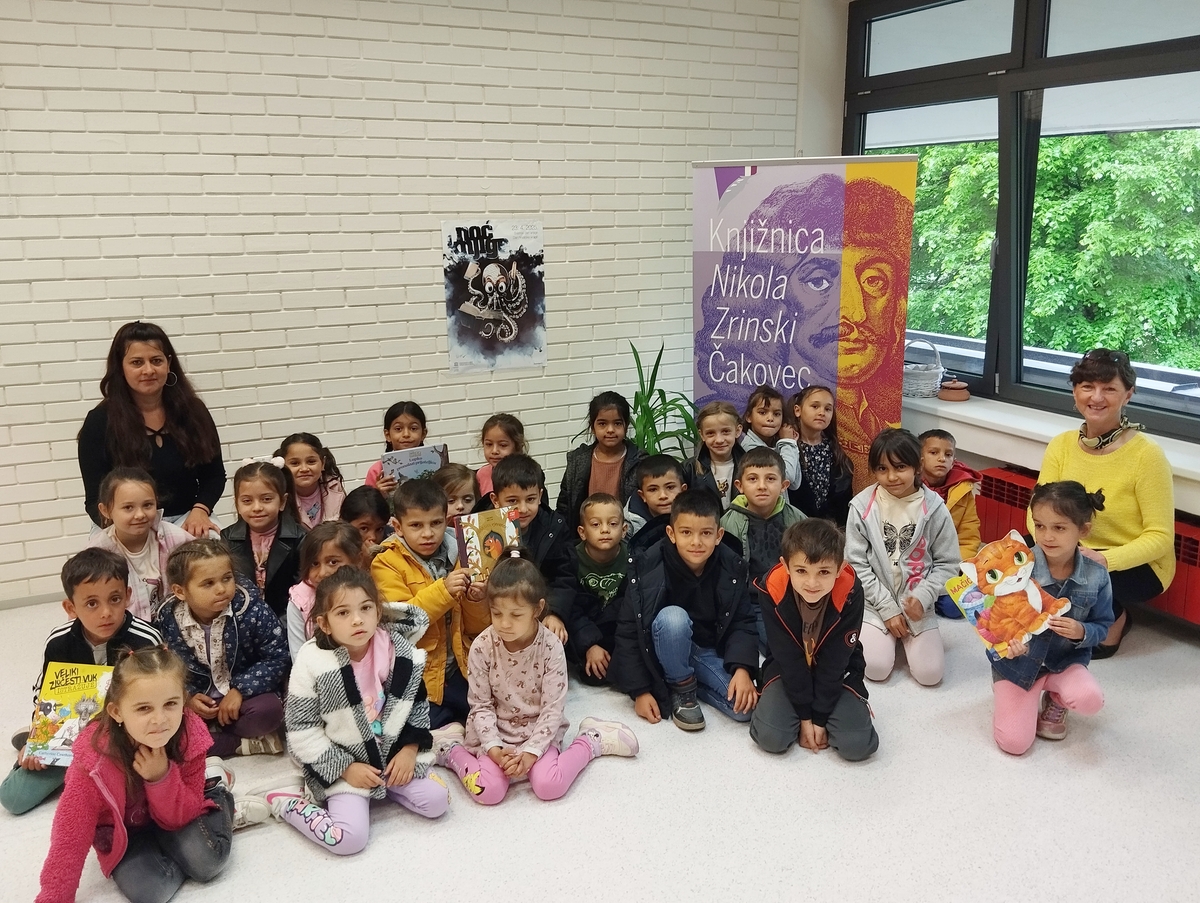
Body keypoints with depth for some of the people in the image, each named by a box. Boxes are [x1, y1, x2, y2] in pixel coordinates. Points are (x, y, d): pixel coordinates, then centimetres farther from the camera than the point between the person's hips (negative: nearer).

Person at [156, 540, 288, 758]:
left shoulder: (251, 609, -17)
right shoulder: (167, 619, -10)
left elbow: (278, 657, -13)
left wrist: (240, 690, -21)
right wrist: (188, 696, -15)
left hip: (243, 693, -2)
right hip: (197, 700, 3)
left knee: (268, 710, -33)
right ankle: (246, 743, -18)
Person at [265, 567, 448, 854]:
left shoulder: (402, 653, -9)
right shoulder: (312, 664, -19)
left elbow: (418, 704, 6)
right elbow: (302, 731, -12)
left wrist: (410, 749, -6)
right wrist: (345, 768, -14)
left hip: (394, 753, 4)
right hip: (341, 764, -4)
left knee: (436, 801, -8)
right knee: (350, 838, -19)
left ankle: (384, 787, 16)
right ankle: (289, 804, 5)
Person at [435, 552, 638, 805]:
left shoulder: (551, 647, -18)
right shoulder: (482, 647, -15)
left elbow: (553, 708, -13)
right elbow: (481, 706, -7)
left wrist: (531, 751, -21)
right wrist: (492, 748, -19)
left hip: (539, 731, 0)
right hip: (496, 731, 0)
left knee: (549, 786, -24)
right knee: (488, 791, -22)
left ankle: (590, 740, 3)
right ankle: (453, 751, 7)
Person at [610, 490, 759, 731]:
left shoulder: (732, 568, -13)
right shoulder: (650, 569, -21)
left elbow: (742, 623, -6)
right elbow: (629, 632, -15)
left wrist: (742, 669, -22)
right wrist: (641, 690, -17)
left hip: (712, 652, 3)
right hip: (666, 653, -2)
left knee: (745, 707, -21)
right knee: (672, 617, -35)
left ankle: (694, 681, 6)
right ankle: (681, 687, -11)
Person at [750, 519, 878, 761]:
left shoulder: (850, 593, -28)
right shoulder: (774, 591, -27)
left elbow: (834, 661, -20)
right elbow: (788, 658, -19)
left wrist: (820, 717, -17)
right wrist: (804, 715, -16)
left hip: (839, 672, 0)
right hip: (787, 669, 0)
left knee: (857, 745, -19)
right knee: (770, 737, -20)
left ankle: (820, 711, 11)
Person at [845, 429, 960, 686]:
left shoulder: (934, 507, -9)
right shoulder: (863, 506, -12)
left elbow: (947, 563, -2)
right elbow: (857, 564, -8)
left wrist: (923, 597, -16)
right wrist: (887, 607, -11)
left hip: (917, 603, 1)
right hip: (874, 602, -1)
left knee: (930, 674, -9)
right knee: (876, 669, -15)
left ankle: (905, 637, 22)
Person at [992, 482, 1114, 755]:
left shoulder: (1096, 576, -11)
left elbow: (1102, 626, 0)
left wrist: (1082, 632, -23)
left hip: (1066, 660, 2)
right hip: (1018, 661, -2)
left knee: (1090, 700, -30)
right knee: (1014, 742, -12)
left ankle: (1055, 700, 10)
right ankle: (1007, 692, 24)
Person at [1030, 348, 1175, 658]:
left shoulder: (1146, 454, -19)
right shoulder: (1061, 445, -4)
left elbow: (1160, 537, -18)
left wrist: (1105, 559, -34)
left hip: (1136, 565, -4)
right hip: (1074, 555, 5)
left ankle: (1114, 619, 2)